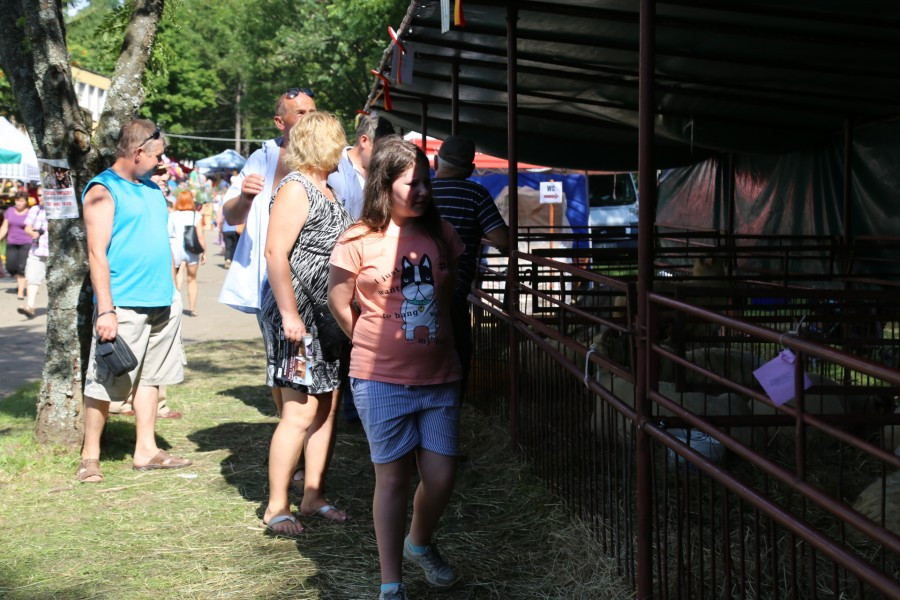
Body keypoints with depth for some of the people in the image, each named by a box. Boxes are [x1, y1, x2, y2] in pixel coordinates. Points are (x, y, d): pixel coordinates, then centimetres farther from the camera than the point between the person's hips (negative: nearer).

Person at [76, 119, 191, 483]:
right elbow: (97, 253, -14)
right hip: (124, 306, -8)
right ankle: (90, 456, 9)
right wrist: (105, 310, -19)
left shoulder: (152, 189, 16)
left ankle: (146, 451, 18)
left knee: (149, 378, 11)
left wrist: (173, 294, 18)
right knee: (105, 384, -1)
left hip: (162, 303, 8)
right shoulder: (103, 191, -8)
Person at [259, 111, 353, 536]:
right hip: (298, 317, -9)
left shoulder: (325, 189, 17)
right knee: (300, 412, -10)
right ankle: (276, 507, -1)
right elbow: (275, 253, -19)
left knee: (327, 406, 10)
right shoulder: (295, 189, -12)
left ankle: (313, 497, 19)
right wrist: (290, 314, -24)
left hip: (328, 317, 10)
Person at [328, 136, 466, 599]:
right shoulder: (360, 240, -9)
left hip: (439, 376, 4)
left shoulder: (441, 234, 2)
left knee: (442, 477, 3)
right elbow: (338, 301, 2)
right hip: (382, 381, -3)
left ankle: (420, 544, 35)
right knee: (393, 478, 4)